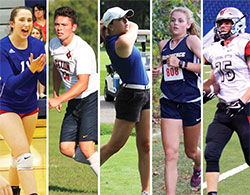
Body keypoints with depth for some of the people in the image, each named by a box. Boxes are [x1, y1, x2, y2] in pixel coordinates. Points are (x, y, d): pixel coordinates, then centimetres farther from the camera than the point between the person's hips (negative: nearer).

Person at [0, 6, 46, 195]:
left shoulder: (37, 45, -3)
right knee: (24, 155, -18)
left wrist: (41, 69, -27)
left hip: (30, 108, 5)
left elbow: (46, 81, -6)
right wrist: (30, 70, -39)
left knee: (19, 154, 15)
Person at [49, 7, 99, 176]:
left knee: (85, 147, -19)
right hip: (74, 101, 8)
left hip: (92, 97, -8)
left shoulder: (82, 49, -22)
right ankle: (98, 163, 23)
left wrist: (59, 99, -37)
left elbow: (83, 84, -30)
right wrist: (55, 94, 23)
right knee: (66, 148, 0)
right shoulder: (54, 44, 3)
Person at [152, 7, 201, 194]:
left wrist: (181, 64, -21)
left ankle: (198, 167, 52)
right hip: (169, 103, 3)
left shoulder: (192, 40, -7)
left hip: (192, 102, -3)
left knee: (191, 152, 16)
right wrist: (158, 70, 7)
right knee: (170, 153, -10)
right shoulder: (163, 44, 9)